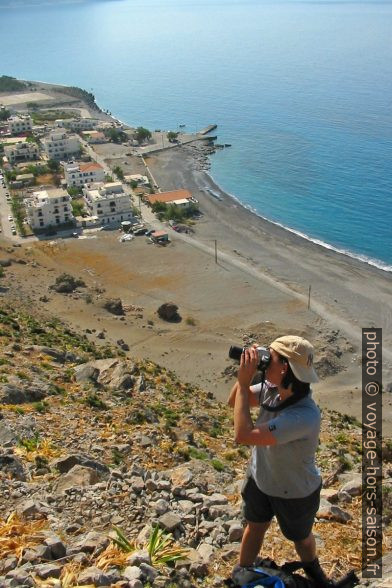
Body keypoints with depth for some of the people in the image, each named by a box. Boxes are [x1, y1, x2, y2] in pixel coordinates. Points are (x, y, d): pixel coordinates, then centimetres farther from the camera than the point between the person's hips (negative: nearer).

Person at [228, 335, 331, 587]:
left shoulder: (305, 416, -43)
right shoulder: (272, 388, -22)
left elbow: (244, 435, -45)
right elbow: (234, 401, -5)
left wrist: (244, 381, -41)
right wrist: (246, 374, -25)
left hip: (296, 493, -5)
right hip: (260, 479, 5)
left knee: (301, 538, 27)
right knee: (255, 528, 28)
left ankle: (312, 568, 59)